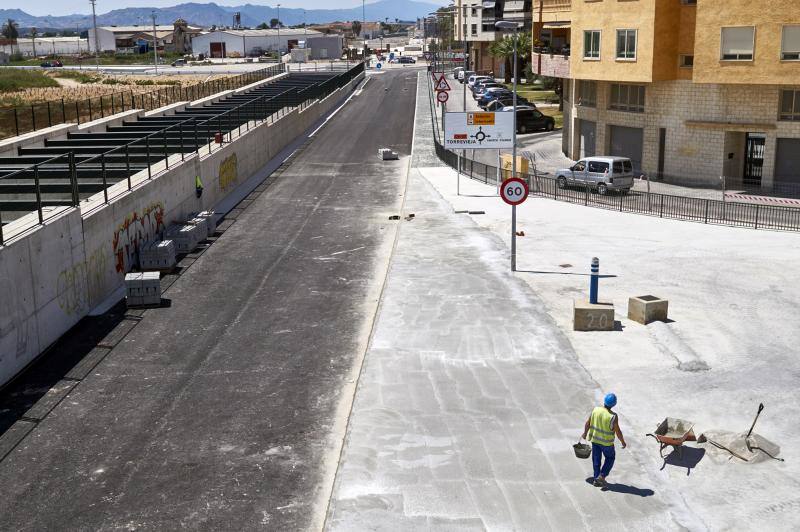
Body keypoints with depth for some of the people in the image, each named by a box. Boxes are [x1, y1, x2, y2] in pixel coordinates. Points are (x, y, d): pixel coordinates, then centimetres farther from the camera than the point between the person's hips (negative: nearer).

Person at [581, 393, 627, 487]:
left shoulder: (596, 410, -11)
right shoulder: (613, 416, -23)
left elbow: (588, 423, 0)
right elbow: (618, 432, -16)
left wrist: (585, 433, 17)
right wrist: (623, 442, 1)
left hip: (595, 439, 4)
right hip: (607, 442, -4)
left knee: (596, 459, 17)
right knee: (610, 458, 19)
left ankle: (596, 478, 24)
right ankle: (602, 476, 11)